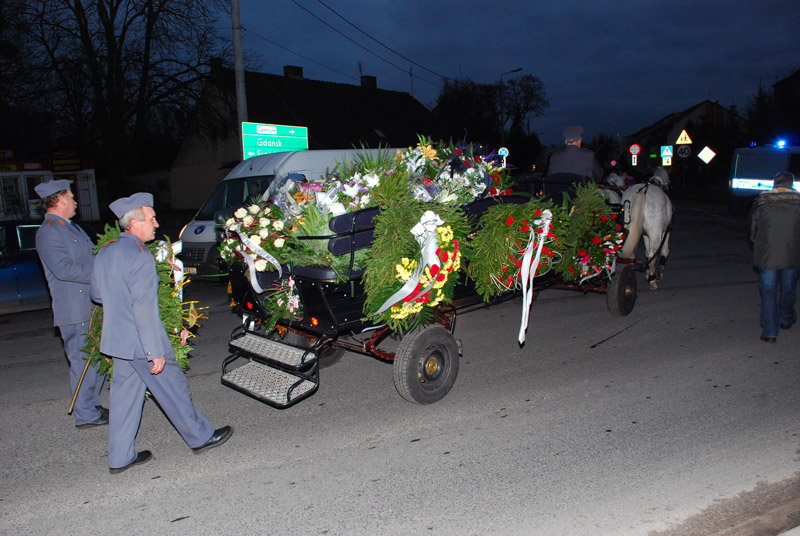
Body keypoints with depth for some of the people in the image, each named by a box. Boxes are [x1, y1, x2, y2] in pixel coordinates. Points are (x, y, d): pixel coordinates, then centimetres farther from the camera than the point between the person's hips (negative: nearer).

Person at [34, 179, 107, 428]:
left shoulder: (71, 226, 19)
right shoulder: (48, 232, -12)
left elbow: (91, 256, 27)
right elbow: (63, 269, -22)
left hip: (93, 305, 9)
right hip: (75, 311, -9)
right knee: (83, 360, -3)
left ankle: (90, 405, 27)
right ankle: (86, 414, 8)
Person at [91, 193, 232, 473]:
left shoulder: (105, 252, 7)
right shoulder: (139, 255, -20)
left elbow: (96, 294, 18)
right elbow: (145, 308, -23)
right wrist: (156, 352, -21)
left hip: (115, 340, 8)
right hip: (141, 343, -8)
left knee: (124, 395, 15)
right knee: (174, 388, 7)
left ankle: (120, 457, 23)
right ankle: (200, 436, 23)